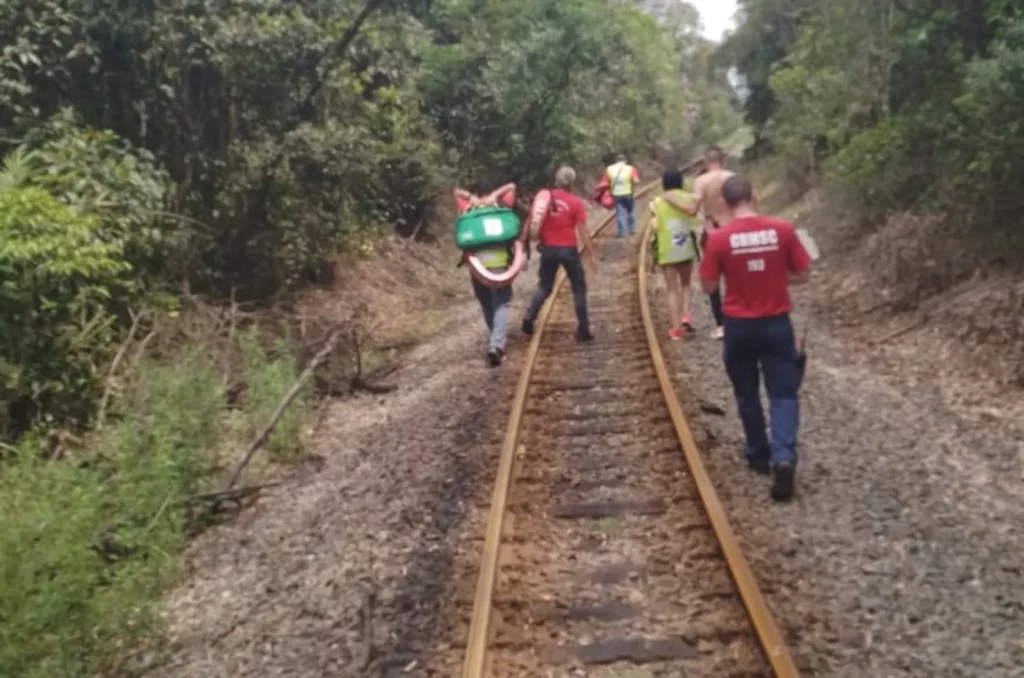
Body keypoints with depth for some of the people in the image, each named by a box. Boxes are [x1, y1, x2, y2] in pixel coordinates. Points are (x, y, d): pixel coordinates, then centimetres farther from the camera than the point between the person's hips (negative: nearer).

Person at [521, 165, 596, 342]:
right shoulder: (575, 203, -7)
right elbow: (583, 231, -8)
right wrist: (591, 255, -4)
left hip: (549, 249, 3)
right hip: (568, 250, -3)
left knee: (545, 288, 18)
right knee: (579, 288, 9)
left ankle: (528, 319, 5)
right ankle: (583, 330, 8)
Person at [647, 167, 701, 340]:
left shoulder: (656, 203, -3)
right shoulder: (688, 199, 2)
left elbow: (654, 228, -8)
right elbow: (694, 225, -2)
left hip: (666, 250, -1)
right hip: (686, 248, 1)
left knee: (672, 289, 6)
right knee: (685, 284, 21)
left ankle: (676, 328, 2)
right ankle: (685, 314, 0)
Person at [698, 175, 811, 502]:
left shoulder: (719, 238, -10)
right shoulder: (782, 230, -7)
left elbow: (709, 286, -4)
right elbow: (802, 275, 1)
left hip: (739, 326, 0)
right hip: (776, 323, 0)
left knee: (747, 395, 17)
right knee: (783, 393, 6)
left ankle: (759, 456, 28)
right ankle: (784, 457, -12)